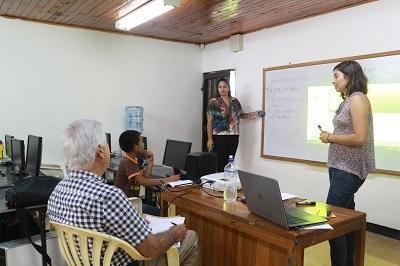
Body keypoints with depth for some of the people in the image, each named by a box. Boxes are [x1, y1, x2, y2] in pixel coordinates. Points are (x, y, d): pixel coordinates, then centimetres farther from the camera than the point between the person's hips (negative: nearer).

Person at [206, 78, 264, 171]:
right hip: (219, 137, -4)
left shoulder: (235, 101, 9)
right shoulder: (213, 102, -4)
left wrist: (252, 114, 4)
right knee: (220, 163, -4)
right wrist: (209, 139, -10)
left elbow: (240, 115, 21)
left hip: (234, 136, 4)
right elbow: (209, 122, -5)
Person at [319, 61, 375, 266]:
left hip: (349, 168, -9)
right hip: (341, 166, 9)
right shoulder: (348, 100, 14)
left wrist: (330, 138, -11)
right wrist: (330, 137, 4)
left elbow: (359, 138, -20)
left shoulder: (358, 99, -12)